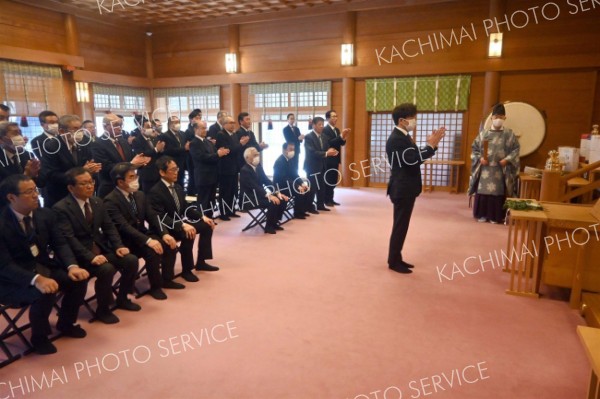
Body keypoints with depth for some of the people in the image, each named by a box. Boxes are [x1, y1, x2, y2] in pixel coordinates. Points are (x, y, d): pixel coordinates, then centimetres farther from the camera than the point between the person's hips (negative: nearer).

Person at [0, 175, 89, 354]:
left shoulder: (45, 214, -2)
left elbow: (60, 244, 0)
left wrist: (72, 266, -19)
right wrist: (36, 279, -39)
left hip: (44, 267, 6)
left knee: (79, 279, -15)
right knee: (45, 294, -32)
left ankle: (66, 323, 12)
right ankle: (39, 337, -1)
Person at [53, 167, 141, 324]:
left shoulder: (97, 202, 7)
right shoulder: (61, 208, -14)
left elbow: (109, 227, 10)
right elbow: (69, 239, -22)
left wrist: (118, 246, -6)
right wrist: (90, 256, -31)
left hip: (100, 248, 7)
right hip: (79, 254, -7)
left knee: (132, 260, -11)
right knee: (106, 269, -30)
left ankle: (122, 299, 12)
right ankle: (102, 310, -6)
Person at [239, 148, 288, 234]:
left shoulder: (258, 167, 8)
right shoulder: (244, 170, -18)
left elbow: (266, 181, 6)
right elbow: (254, 186, -28)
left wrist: (277, 193, -8)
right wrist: (269, 196, -36)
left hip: (259, 195, 9)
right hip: (249, 199, -9)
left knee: (282, 200, -4)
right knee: (273, 202, -28)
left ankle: (274, 222, 9)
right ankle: (269, 226, -11)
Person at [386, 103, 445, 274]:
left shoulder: (404, 137, 13)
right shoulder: (396, 139, -19)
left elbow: (416, 157, 14)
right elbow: (414, 160, -25)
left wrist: (431, 144, 3)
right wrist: (431, 145, -18)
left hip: (406, 188, 10)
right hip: (402, 190, -10)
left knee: (402, 226, 15)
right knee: (400, 226, -2)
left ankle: (396, 258, 24)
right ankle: (393, 262, 9)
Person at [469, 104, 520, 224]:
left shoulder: (509, 134, 3)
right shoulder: (483, 134, 6)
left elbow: (516, 149, 2)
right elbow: (474, 148, 9)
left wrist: (507, 160, -12)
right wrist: (480, 158, -8)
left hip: (500, 169, -1)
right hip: (485, 168, 1)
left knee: (498, 192, 0)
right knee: (483, 191, 1)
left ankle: (495, 216, 8)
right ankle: (482, 215, 12)